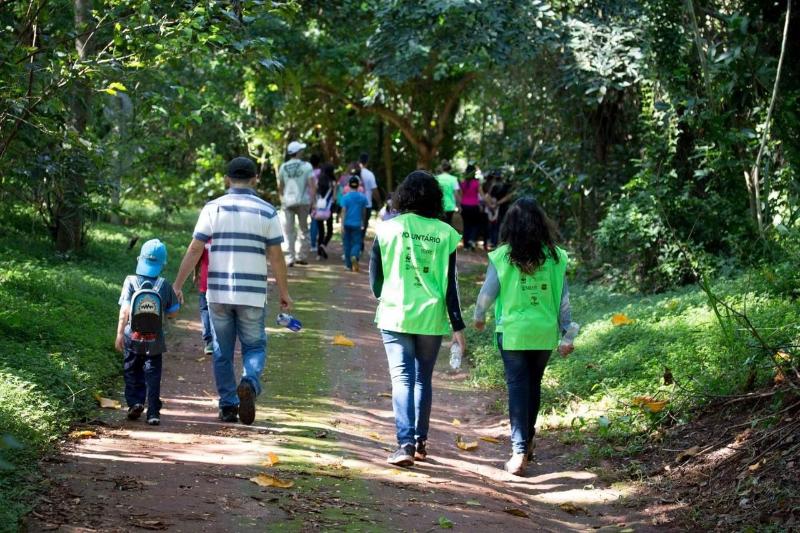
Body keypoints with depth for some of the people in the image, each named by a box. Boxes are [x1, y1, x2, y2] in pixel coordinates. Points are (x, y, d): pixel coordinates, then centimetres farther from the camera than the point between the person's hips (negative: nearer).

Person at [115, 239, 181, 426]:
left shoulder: (131, 281, -7)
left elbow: (124, 310, -12)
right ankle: (153, 412, 2)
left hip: (132, 339, 0)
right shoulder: (164, 285, -5)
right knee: (152, 375, 7)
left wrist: (119, 334, -10)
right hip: (155, 341, 0)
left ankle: (134, 402, 1)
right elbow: (173, 312, 2)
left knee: (132, 373, 16)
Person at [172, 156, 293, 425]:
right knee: (255, 346, 11)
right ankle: (249, 383, -18)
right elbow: (276, 256, 0)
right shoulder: (267, 212, 1)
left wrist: (178, 284, 4)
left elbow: (194, 249, -3)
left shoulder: (213, 208, 0)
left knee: (222, 351, 12)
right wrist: (284, 292, 10)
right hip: (253, 294, -1)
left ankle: (228, 406, 14)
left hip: (219, 292, 1)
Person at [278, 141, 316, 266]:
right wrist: (312, 200, -3)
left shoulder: (283, 167, 4)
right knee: (304, 229, 12)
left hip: (288, 201, 1)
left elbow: (280, 187, 12)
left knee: (289, 231, 3)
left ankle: (290, 258, -4)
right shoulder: (306, 166, -5)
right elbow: (312, 185, -10)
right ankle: (301, 257, 12)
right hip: (303, 201, -1)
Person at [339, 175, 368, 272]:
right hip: (357, 224, 1)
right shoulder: (363, 197, 1)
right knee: (356, 243, 4)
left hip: (347, 224, -1)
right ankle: (354, 256, -28)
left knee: (347, 243, 11)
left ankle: (349, 265, 17)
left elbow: (343, 211, -10)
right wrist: (362, 223, 23)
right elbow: (364, 212, 9)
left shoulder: (346, 197, -6)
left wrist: (342, 225, -10)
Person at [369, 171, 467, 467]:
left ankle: (405, 443, -17)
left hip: (395, 315, -1)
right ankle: (420, 442, 21)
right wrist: (457, 325, 1)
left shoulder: (387, 228, -3)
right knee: (423, 378, 15)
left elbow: (375, 275, 5)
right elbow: (450, 283, -2)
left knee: (402, 378, -3)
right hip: (431, 317, 1)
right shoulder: (444, 233, -2)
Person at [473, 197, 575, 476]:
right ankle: (527, 441, 31)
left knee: (518, 387, 0)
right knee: (534, 385, 17)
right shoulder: (555, 257, -2)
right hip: (545, 332, 2)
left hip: (512, 331, -2)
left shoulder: (502, 256, -7)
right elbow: (563, 298, 1)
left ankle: (520, 451, -9)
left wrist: (479, 317, 19)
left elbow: (488, 292, 0)